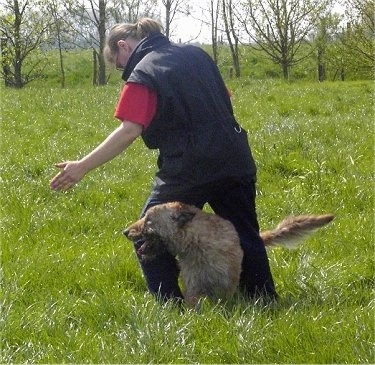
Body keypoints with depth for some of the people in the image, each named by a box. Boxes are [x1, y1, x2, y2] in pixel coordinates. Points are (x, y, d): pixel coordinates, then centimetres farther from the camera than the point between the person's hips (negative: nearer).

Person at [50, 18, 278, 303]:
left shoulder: (142, 74, -8)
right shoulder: (195, 53, 13)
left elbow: (130, 130, -20)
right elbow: (224, 100, 19)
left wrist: (83, 167, -20)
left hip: (189, 169, -6)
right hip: (234, 160, 6)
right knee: (246, 236, 15)